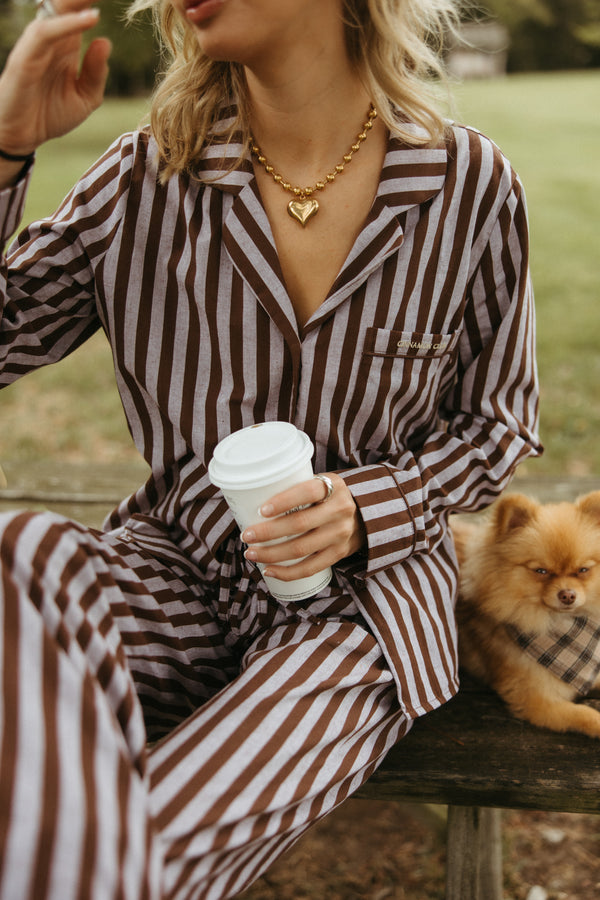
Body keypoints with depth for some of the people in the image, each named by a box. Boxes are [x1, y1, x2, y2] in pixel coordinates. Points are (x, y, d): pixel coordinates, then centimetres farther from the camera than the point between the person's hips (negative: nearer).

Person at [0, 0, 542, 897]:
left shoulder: (471, 184, -6)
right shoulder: (147, 180, -3)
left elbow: (498, 426, 5)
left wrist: (367, 508, -14)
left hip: (363, 586, -2)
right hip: (181, 564, 2)